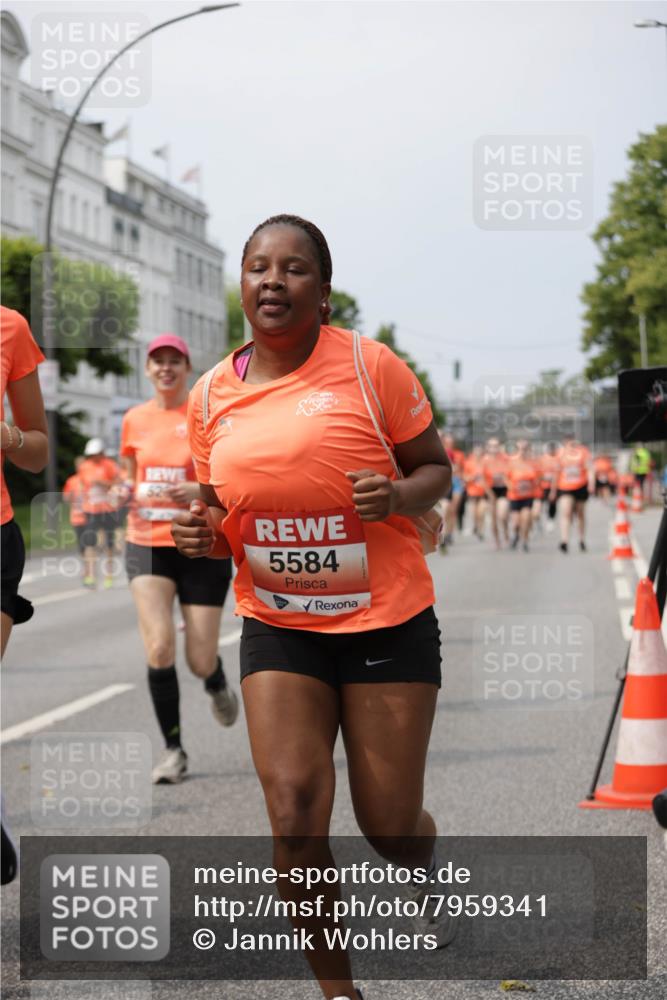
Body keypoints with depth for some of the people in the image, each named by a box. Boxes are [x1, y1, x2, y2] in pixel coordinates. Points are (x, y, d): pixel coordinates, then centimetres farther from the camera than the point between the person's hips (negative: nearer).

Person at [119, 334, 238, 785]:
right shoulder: (135, 420, 7)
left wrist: (200, 490, -22)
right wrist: (127, 490, -1)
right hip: (147, 544, 2)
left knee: (200, 660, 0)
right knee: (159, 647, -16)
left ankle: (218, 686, 40)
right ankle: (173, 749, -1)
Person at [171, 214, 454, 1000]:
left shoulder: (369, 366, -8)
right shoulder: (211, 396, 3)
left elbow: (435, 469, 1)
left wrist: (397, 498, -21)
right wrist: (201, 535, -7)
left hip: (388, 622, -2)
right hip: (277, 627, 3)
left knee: (388, 823, 4)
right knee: (294, 814, -10)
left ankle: (429, 875, 44)